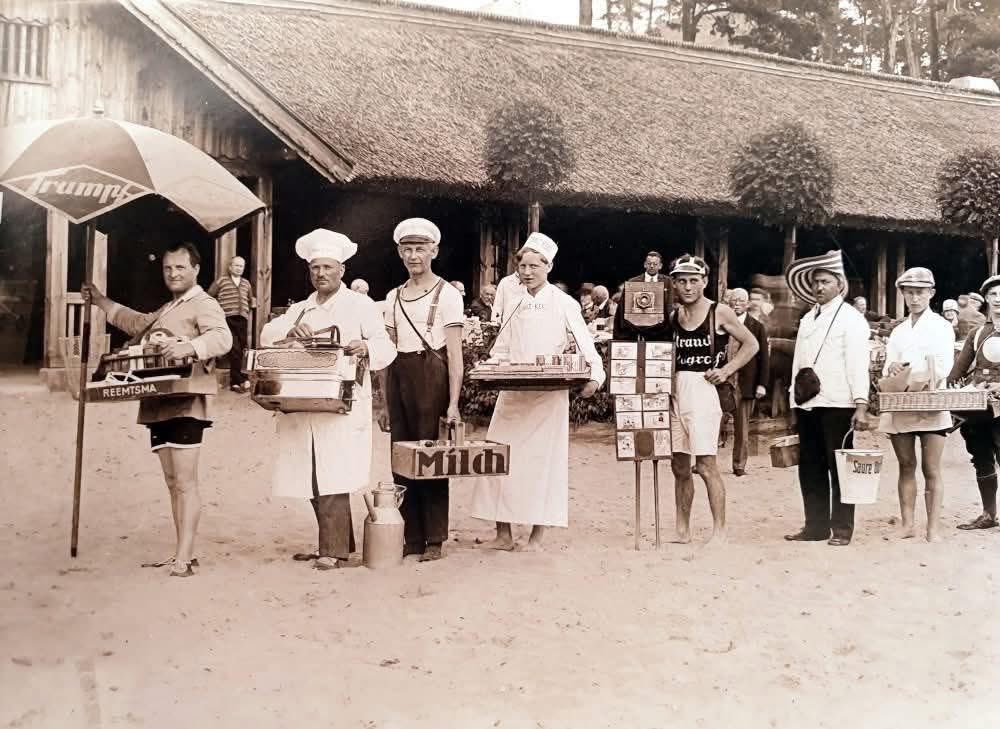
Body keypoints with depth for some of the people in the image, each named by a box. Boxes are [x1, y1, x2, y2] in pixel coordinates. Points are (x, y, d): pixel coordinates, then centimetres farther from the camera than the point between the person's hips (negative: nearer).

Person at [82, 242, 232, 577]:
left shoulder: (204, 305, -4)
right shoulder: (166, 309, 26)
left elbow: (222, 338, -23)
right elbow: (138, 323, 45)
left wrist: (189, 347, -41)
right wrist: (101, 301, 45)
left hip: (184, 405, -9)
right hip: (157, 405, 9)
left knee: (185, 483, -10)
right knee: (172, 482, 9)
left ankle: (184, 557, -12)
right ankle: (181, 554, 12)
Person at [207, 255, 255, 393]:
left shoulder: (246, 283, 21)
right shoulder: (221, 280, 7)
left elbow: (250, 299, 35)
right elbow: (209, 297, 11)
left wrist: (253, 303, 15)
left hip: (242, 319, 5)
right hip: (227, 319, -5)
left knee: (240, 351, 4)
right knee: (235, 349, -16)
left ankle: (234, 382, 12)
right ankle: (241, 379, -17)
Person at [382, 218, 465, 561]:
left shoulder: (447, 294, -2)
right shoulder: (393, 297, 14)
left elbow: (455, 354, -6)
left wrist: (453, 402, -13)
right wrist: (384, 401, 12)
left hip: (431, 376, -5)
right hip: (398, 378, 5)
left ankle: (434, 540, 6)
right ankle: (411, 538, 13)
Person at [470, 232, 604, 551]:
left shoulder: (564, 304, 2)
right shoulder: (512, 306, 13)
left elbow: (586, 345, -3)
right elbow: (500, 352, 15)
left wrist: (595, 375, -19)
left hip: (549, 394, -3)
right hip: (512, 393, 4)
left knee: (543, 457, -3)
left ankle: (538, 534, 6)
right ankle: (503, 533, 5)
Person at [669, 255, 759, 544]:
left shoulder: (719, 312, -1)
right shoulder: (673, 316, 11)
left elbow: (751, 344, 4)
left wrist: (727, 370, -4)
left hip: (703, 389, -5)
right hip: (675, 391, 5)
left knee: (706, 464, -8)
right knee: (680, 466, 9)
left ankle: (720, 530, -2)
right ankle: (682, 531, 17)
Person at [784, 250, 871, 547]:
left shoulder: (851, 318, -2)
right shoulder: (807, 319, 17)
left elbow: (858, 364, -10)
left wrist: (861, 405, -17)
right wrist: (795, 395, 13)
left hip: (836, 405, -6)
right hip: (807, 403, 6)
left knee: (838, 467, -1)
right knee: (810, 467, 9)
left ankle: (842, 528, 7)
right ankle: (815, 525, 17)